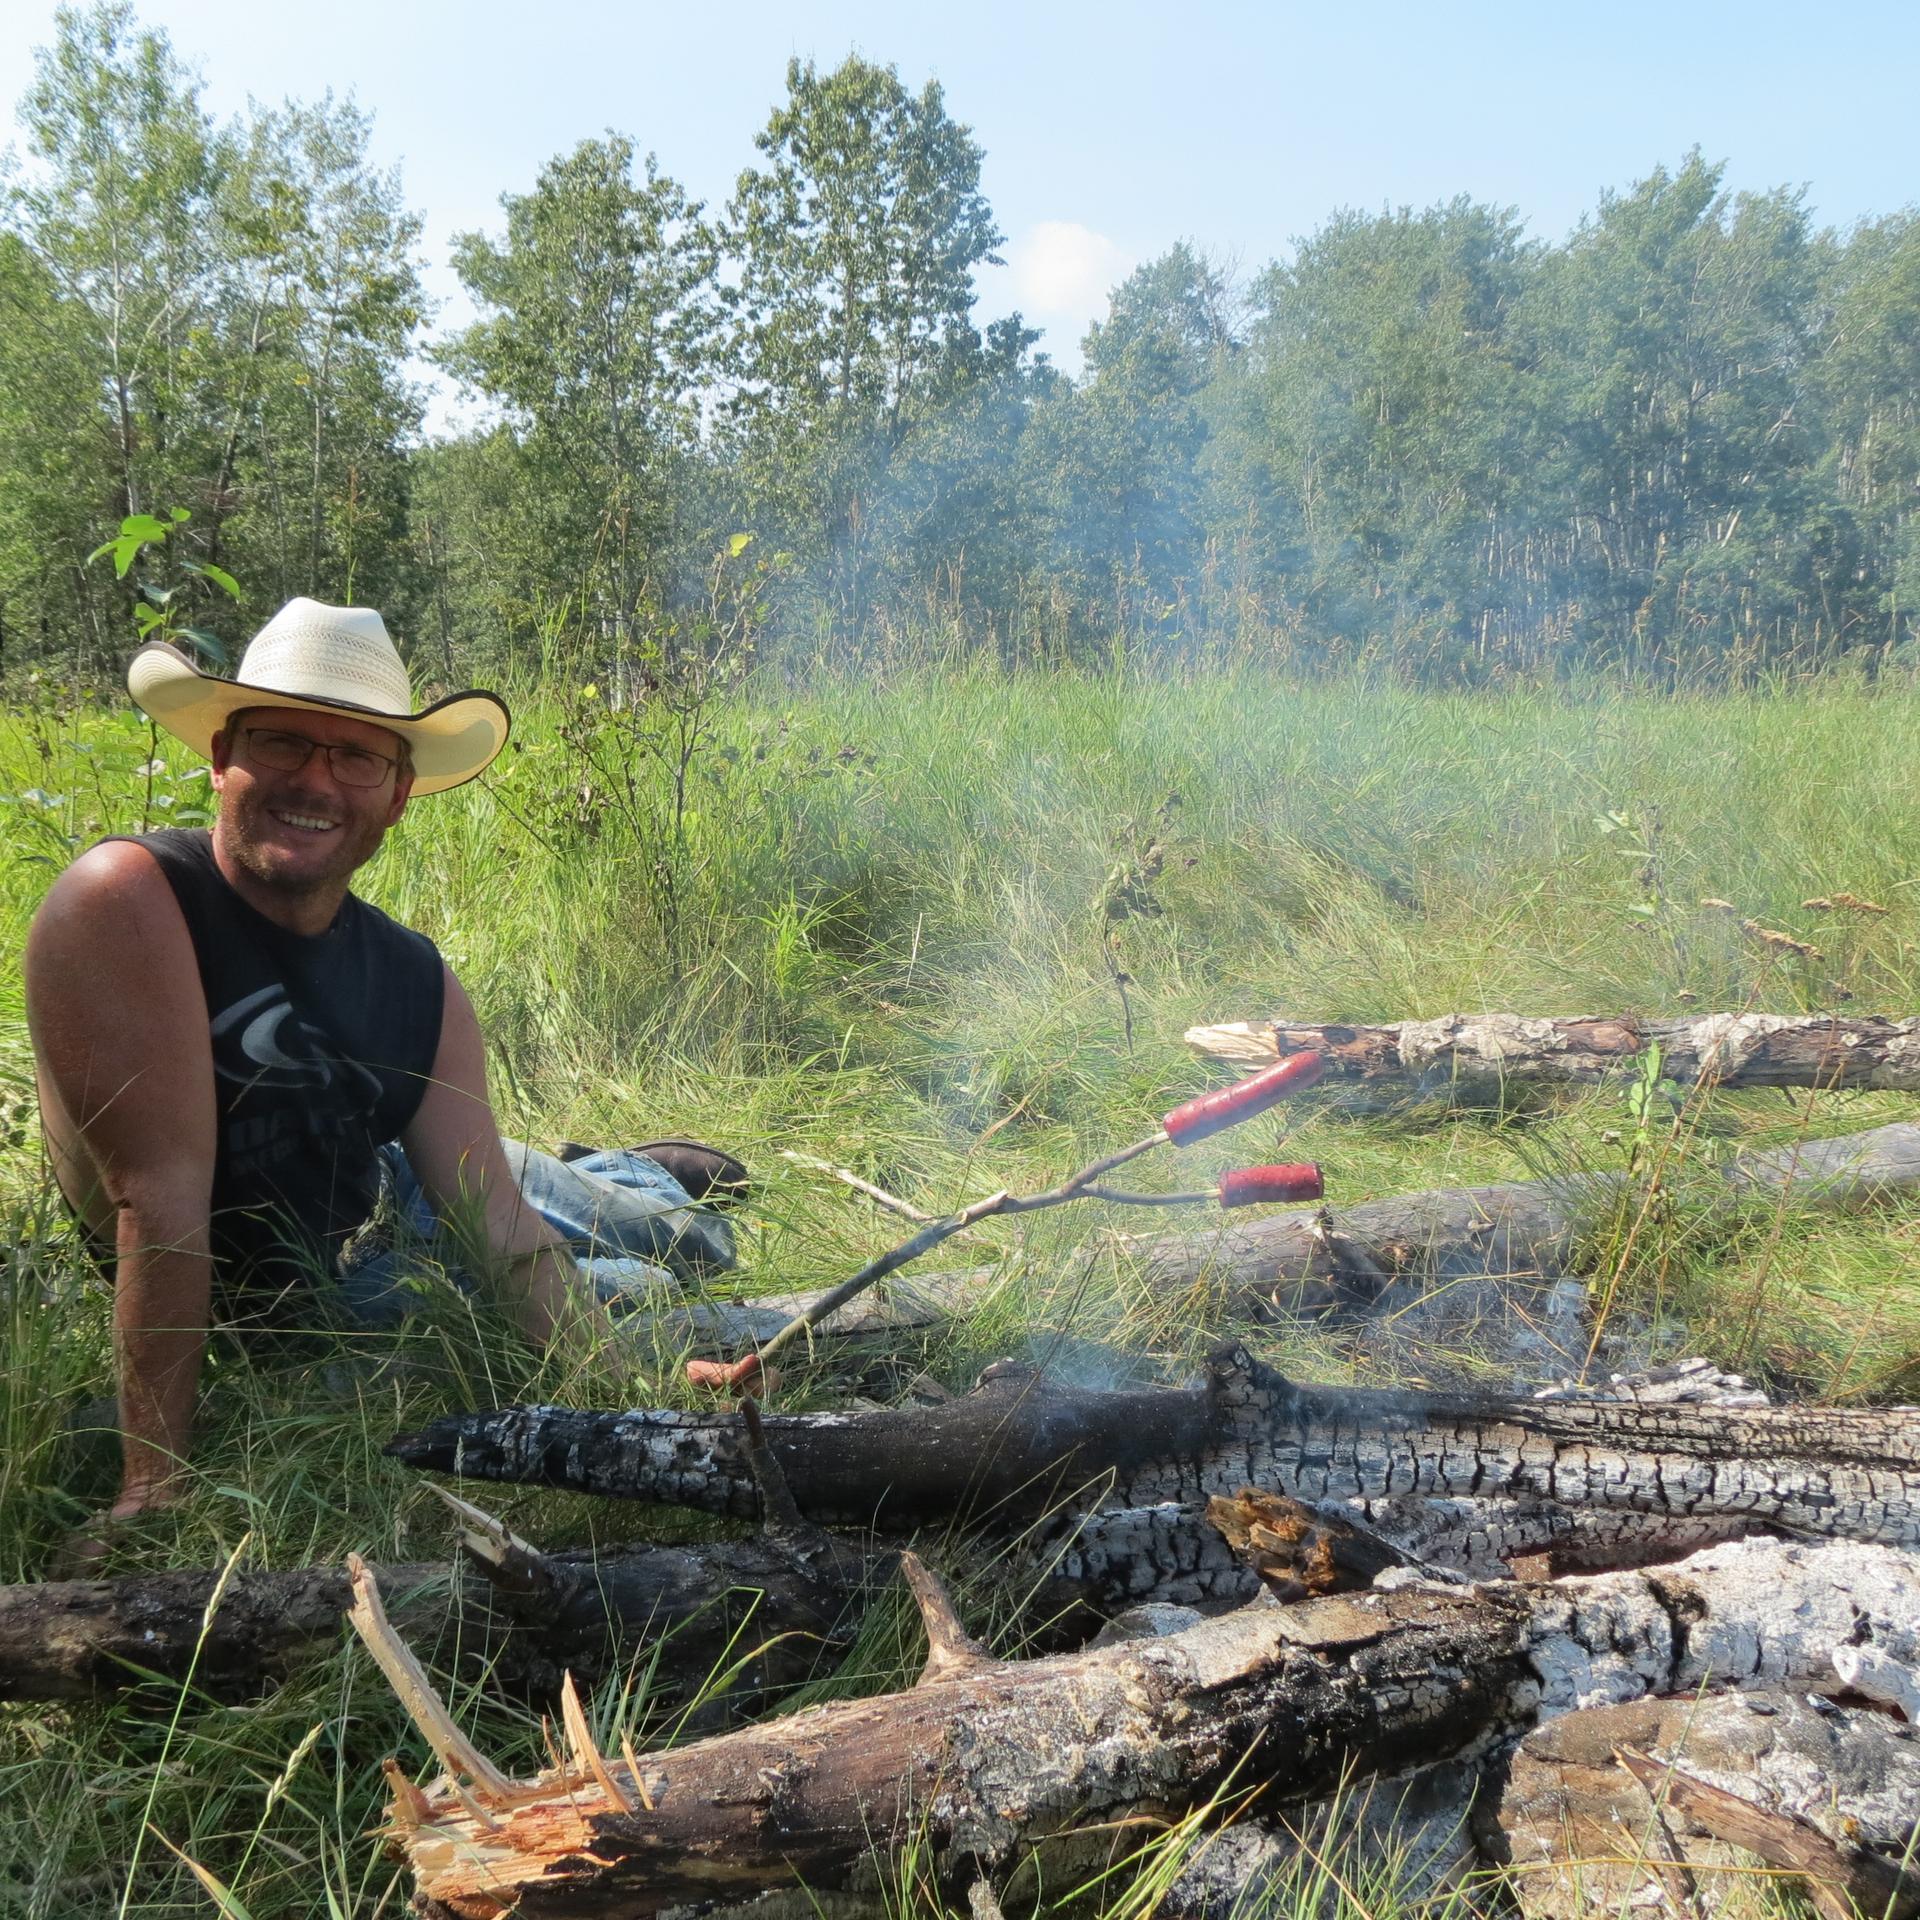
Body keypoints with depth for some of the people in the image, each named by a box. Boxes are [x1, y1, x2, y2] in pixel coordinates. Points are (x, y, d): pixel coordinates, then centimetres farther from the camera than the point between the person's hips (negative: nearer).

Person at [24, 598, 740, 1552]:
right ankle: (628, 1184, 43)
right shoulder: (127, 900, -34)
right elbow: (161, 1193, -37)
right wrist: (153, 1485, -35)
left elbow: (507, 1232, -16)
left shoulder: (418, 983, -18)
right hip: (274, 1299, -4)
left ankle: (633, 1186, 53)